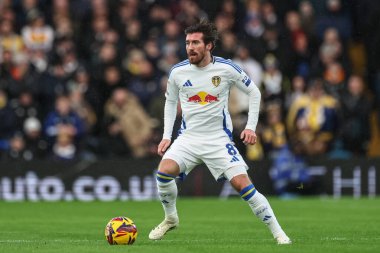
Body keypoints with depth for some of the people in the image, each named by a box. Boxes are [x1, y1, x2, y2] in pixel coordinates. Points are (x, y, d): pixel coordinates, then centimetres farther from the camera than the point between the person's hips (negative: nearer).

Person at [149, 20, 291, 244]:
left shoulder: (227, 68, -9)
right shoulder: (178, 72, -2)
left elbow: (254, 92, 5)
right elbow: (170, 101, 16)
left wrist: (251, 127, -3)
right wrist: (167, 136, 8)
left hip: (219, 139, -2)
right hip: (188, 137, 2)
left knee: (243, 184, -13)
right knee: (164, 171, -23)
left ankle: (278, 232, -1)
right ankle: (170, 219, 3)